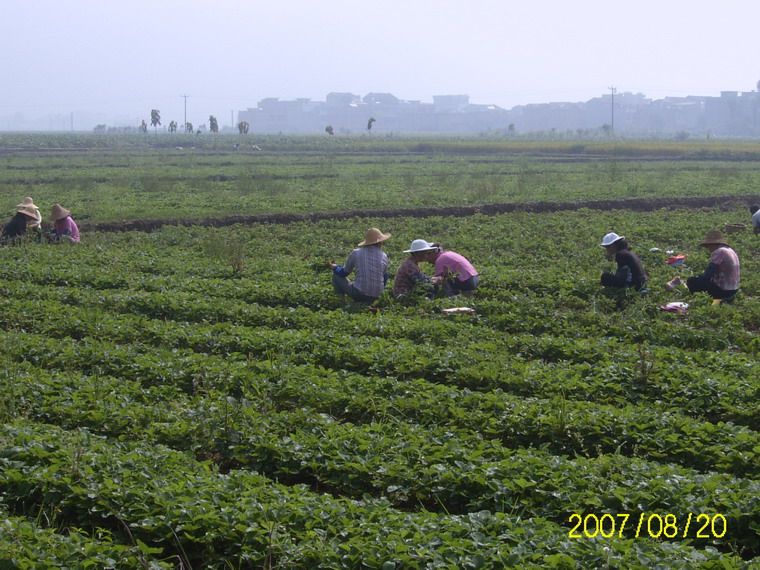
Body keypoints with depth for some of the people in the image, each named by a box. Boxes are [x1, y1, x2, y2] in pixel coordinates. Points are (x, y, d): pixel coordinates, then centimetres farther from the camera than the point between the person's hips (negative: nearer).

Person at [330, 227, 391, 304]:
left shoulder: (356, 253, -6)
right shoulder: (384, 256, 2)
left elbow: (344, 273, 9)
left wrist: (334, 267, 31)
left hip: (359, 295, -4)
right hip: (376, 297, 4)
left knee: (336, 275, 17)